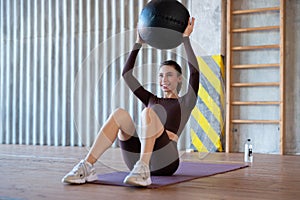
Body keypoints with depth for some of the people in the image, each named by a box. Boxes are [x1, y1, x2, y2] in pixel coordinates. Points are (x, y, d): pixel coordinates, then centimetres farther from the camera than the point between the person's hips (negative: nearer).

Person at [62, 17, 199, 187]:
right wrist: (139, 43, 18)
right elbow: (127, 74, 20)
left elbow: (195, 72, -2)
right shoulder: (152, 100, 27)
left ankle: (143, 169, -42)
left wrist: (186, 39, 0)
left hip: (164, 163, -4)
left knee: (148, 112, -27)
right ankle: (87, 167, -31)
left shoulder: (185, 103, 15)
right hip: (138, 159, 4)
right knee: (120, 114, -20)